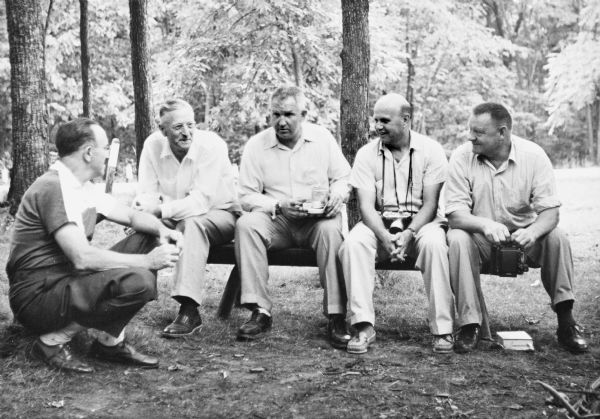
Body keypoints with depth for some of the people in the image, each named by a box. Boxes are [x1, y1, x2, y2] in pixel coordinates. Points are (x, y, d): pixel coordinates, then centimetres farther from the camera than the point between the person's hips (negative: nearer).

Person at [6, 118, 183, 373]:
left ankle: (111, 341, 4)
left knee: (147, 239, 6)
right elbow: (82, 258, -27)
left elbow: (131, 216, 17)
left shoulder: (83, 188, 10)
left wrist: (162, 231, -6)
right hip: (38, 296, -10)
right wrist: (148, 261, -21)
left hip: (67, 280, 10)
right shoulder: (52, 189, -20)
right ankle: (54, 340, -9)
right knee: (138, 281, -29)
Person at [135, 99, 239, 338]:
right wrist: (139, 213, -33)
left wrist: (160, 209, -40)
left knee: (191, 224, -36)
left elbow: (201, 201, -30)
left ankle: (189, 310, -38)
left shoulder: (212, 145, -23)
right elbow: (147, 194, -10)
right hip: (174, 220, 4)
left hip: (219, 214, -4)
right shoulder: (153, 145, -10)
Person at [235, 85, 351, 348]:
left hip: (318, 219, 0)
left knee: (331, 228, -35)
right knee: (246, 224, -30)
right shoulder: (256, 145, 1)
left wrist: (337, 196, -12)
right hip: (276, 220, 1)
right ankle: (260, 312, -26)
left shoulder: (323, 138, 5)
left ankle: (336, 317, -28)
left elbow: (342, 178, 11)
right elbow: (246, 196, 0)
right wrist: (278, 206, -16)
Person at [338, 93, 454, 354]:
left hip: (420, 222, -1)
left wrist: (408, 234, -25)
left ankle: (442, 328, -25)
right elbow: (366, 206, -6)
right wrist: (385, 237, -25)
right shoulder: (366, 154, 1)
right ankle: (363, 326, -27)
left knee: (434, 243, -35)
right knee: (353, 243, -30)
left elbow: (430, 204, -7)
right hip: (379, 224, 2)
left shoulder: (431, 150, -3)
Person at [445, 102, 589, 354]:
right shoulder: (462, 158, -13)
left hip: (523, 236, 1)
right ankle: (470, 324, -25)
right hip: (481, 237, -1)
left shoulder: (534, 155, -12)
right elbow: (455, 214, -18)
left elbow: (550, 211, -15)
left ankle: (566, 322, -15)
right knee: (458, 239, -32)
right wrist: (485, 224, -40)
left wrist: (533, 231, -38)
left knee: (557, 237, -26)